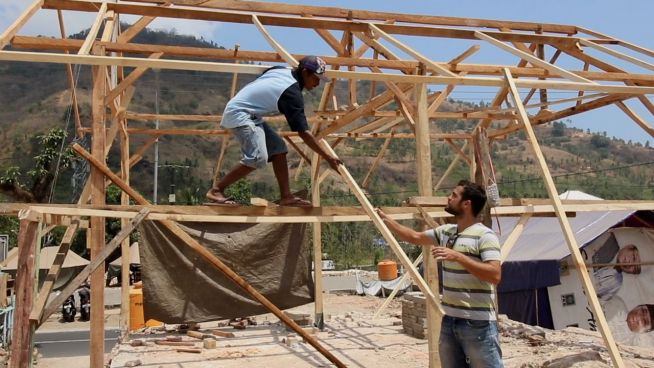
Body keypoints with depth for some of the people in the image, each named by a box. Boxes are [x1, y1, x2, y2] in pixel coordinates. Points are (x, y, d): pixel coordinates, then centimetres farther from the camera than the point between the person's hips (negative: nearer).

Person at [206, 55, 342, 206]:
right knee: (258, 157, -24)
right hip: (239, 114, -10)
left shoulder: (281, 70, 3)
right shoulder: (292, 93, -21)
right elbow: (303, 132, -25)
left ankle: (286, 196, 2)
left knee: (278, 147, 4)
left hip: (245, 113, 10)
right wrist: (327, 157, -23)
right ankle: (216, 190, -13)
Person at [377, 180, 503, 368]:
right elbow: (415, 237, 21)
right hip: (449, 320, 8)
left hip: (478, 323, -8)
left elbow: (495, 275, -22)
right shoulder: (446, 231, 10)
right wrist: (383, 217, 21)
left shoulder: (484, 235, -13)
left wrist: (458, 256, -27)